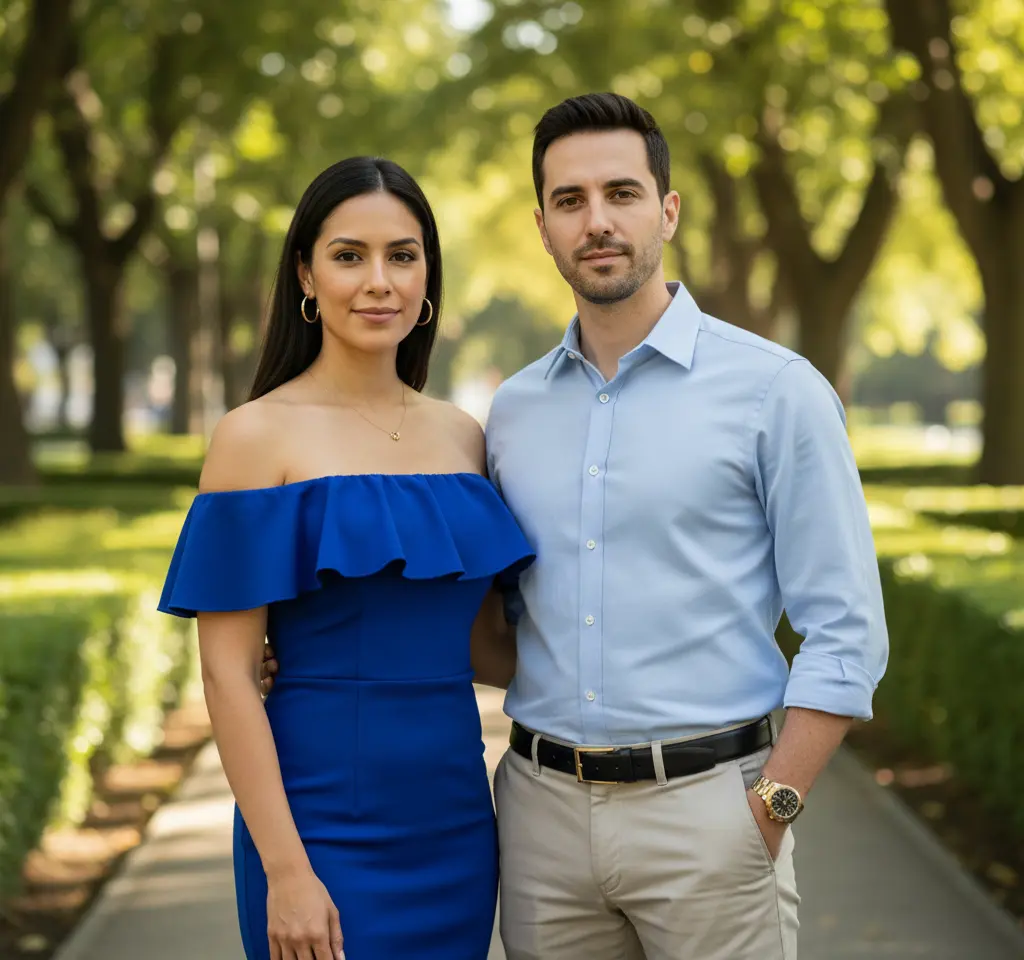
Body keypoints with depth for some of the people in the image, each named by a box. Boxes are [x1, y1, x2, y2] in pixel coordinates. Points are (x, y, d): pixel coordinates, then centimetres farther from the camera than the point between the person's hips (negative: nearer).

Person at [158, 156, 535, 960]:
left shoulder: (463, 437, 7)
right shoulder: (258, 436, -7)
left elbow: (480, 646, 12)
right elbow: (228, 673, -10)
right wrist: (285, 869, -14)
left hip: (457, 824, 5)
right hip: (325, 825, -5)